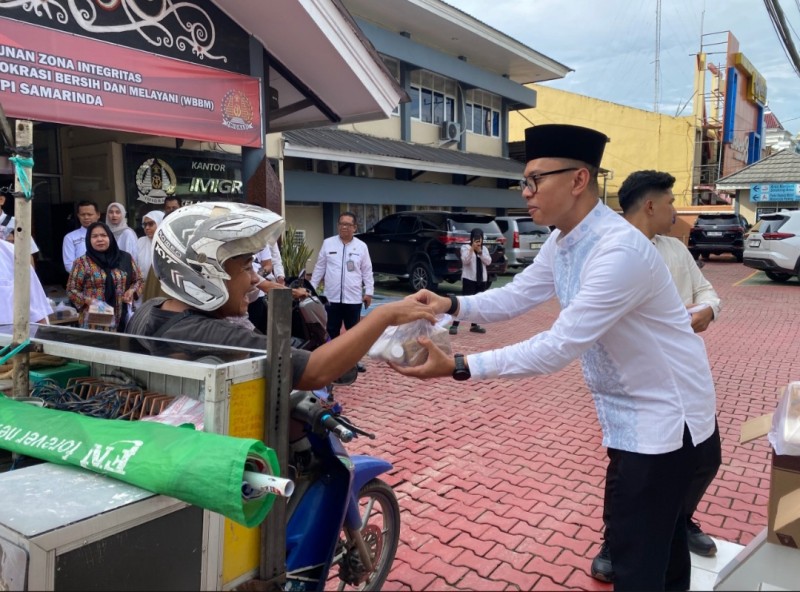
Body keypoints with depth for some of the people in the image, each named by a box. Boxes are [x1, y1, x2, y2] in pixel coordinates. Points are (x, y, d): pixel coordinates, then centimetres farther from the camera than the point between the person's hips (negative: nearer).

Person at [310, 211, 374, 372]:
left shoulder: (361, 246, 3)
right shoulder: (328, 243, 3)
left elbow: (367, 271, 6)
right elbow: (319, 268, 8)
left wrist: (369, 292, 1)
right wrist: (311, 288, 6)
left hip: (354, 297, 0)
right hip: (332, 297, 0)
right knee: (332, 330, 8)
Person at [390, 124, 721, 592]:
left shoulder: (620, 250, -31)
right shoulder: (562, 242, -1)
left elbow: (557, 349, -33)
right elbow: (517, 296, 5)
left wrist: (457, 367, -33)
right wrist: (452, 305, -13)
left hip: (663, 417, -9)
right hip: (633, 413, 9)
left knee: (636, 553, 2)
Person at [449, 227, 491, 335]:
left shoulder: (484, 249, 11)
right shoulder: (465, 247, -2)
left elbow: (488, 261, -1)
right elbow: (465, 261, -18)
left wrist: (480, 252, -12)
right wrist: (472, 249, -28)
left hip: (481, 279, 5)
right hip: (469, 279, -5)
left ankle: (474, 325, 17)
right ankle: (454, 325, -9)